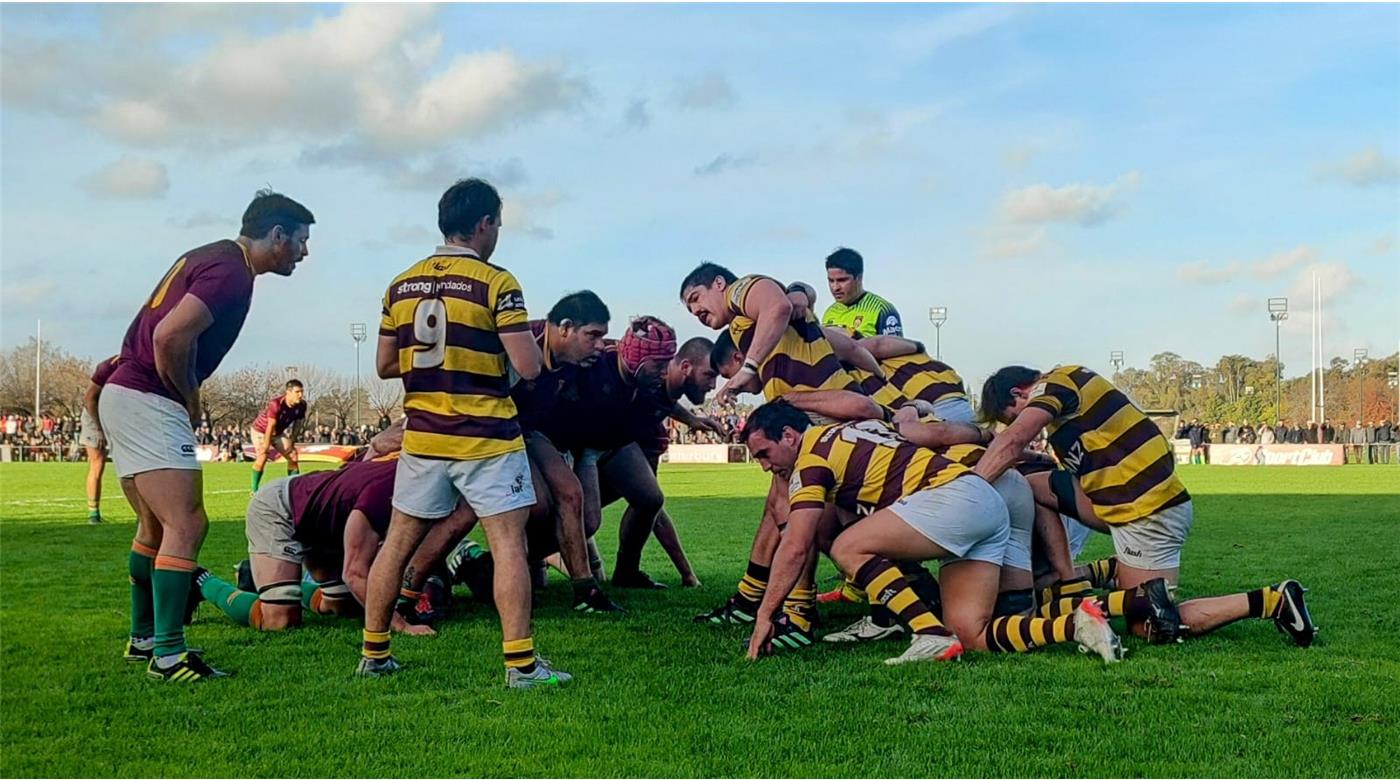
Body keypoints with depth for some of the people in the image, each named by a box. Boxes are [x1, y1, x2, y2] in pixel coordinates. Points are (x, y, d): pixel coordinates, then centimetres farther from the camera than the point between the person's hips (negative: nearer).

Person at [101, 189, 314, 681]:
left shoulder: (214, 257, 16)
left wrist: (185, 398, 13)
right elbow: (171, 337, -25)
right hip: (147, 402, -11)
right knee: (187, 525, -10)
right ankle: (167, 655, -8)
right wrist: (190, 397, -9)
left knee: (155, 527, 19)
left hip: (123, 397, 11)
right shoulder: (231, 271, -15)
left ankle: (143, 637, 29)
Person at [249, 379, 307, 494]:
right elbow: (270, 426, -31)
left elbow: (297, 423, -3)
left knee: (293, 457, 0)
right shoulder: (276, 404, -35)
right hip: (260, 430, -6)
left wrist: (292, 441, 2)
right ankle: (254, 490, -14)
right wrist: (266, 446, -28)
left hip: (278, 433, 6)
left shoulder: (301, 405, -17)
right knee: (262, 457, -23)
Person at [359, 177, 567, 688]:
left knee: (397, 543, 14)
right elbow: (528, 367, -15)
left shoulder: (401, 286, 6)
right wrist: (529, 342, 6)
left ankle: (373, 654, 22)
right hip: (487, 439, -5)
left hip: (422, 436, 5)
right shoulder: (496, 283, -10)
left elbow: (386, 365, 11)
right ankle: (520, 662, -2)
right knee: (508, 545, -1)